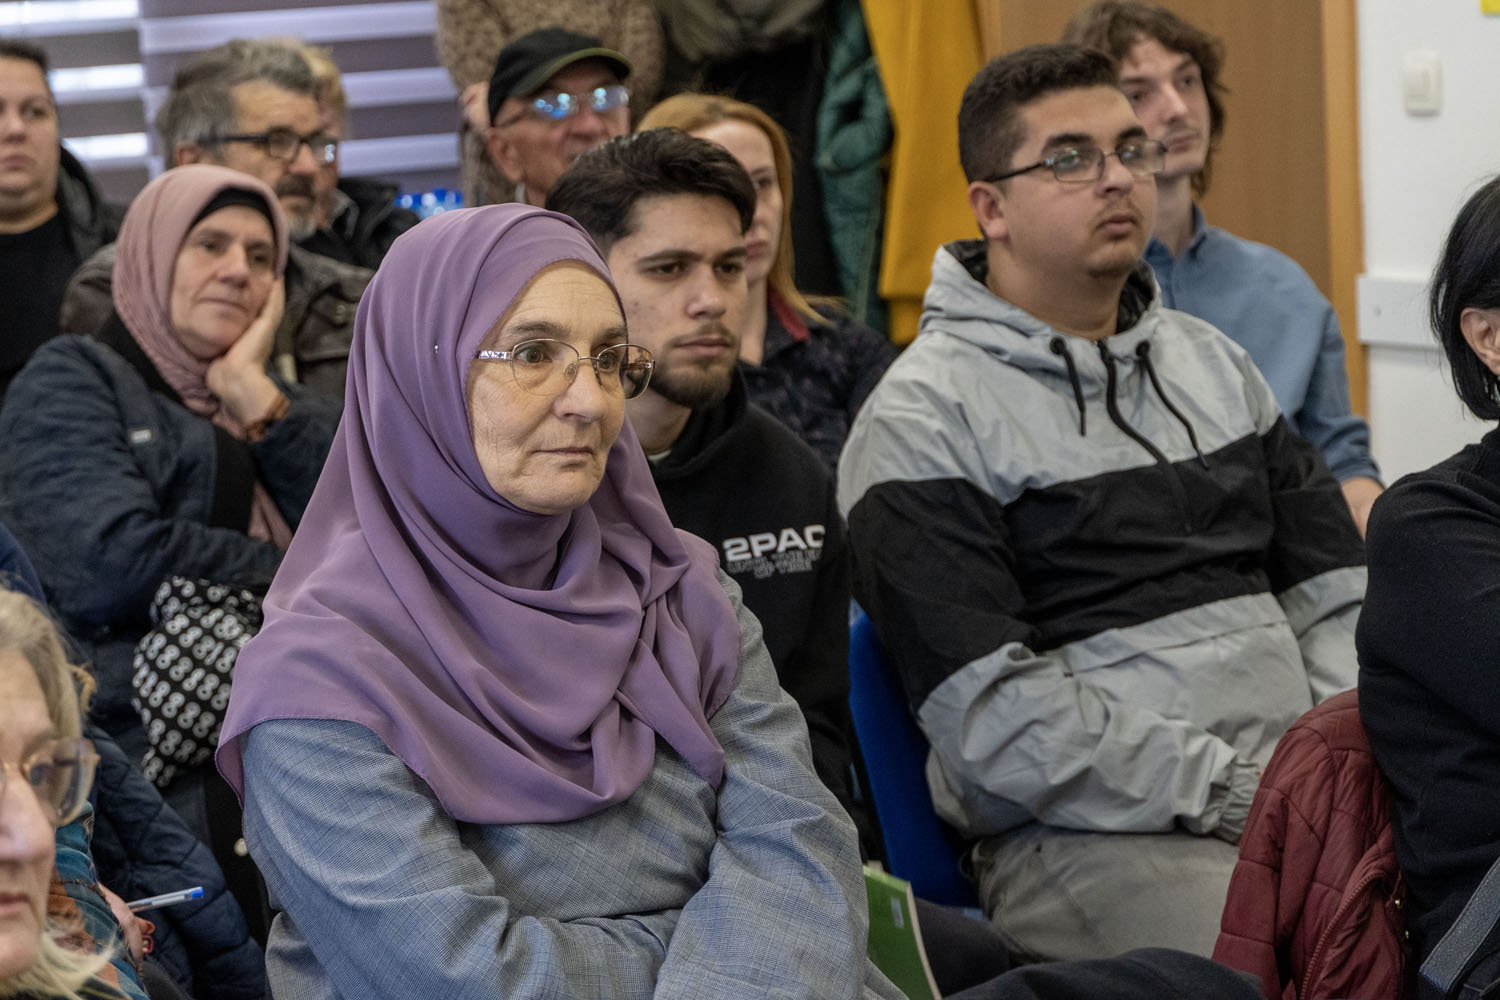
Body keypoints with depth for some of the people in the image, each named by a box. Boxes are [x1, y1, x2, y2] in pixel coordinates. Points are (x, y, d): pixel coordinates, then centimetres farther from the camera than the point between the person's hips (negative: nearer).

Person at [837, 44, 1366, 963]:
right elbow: (993, 718, -11)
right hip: (1085, 831, -7)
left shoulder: (1211, 360, 20)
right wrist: (1232, 791, -14)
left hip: (1303, 784, 7)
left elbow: (1336, 594, 19)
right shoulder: (925, 421, -3)